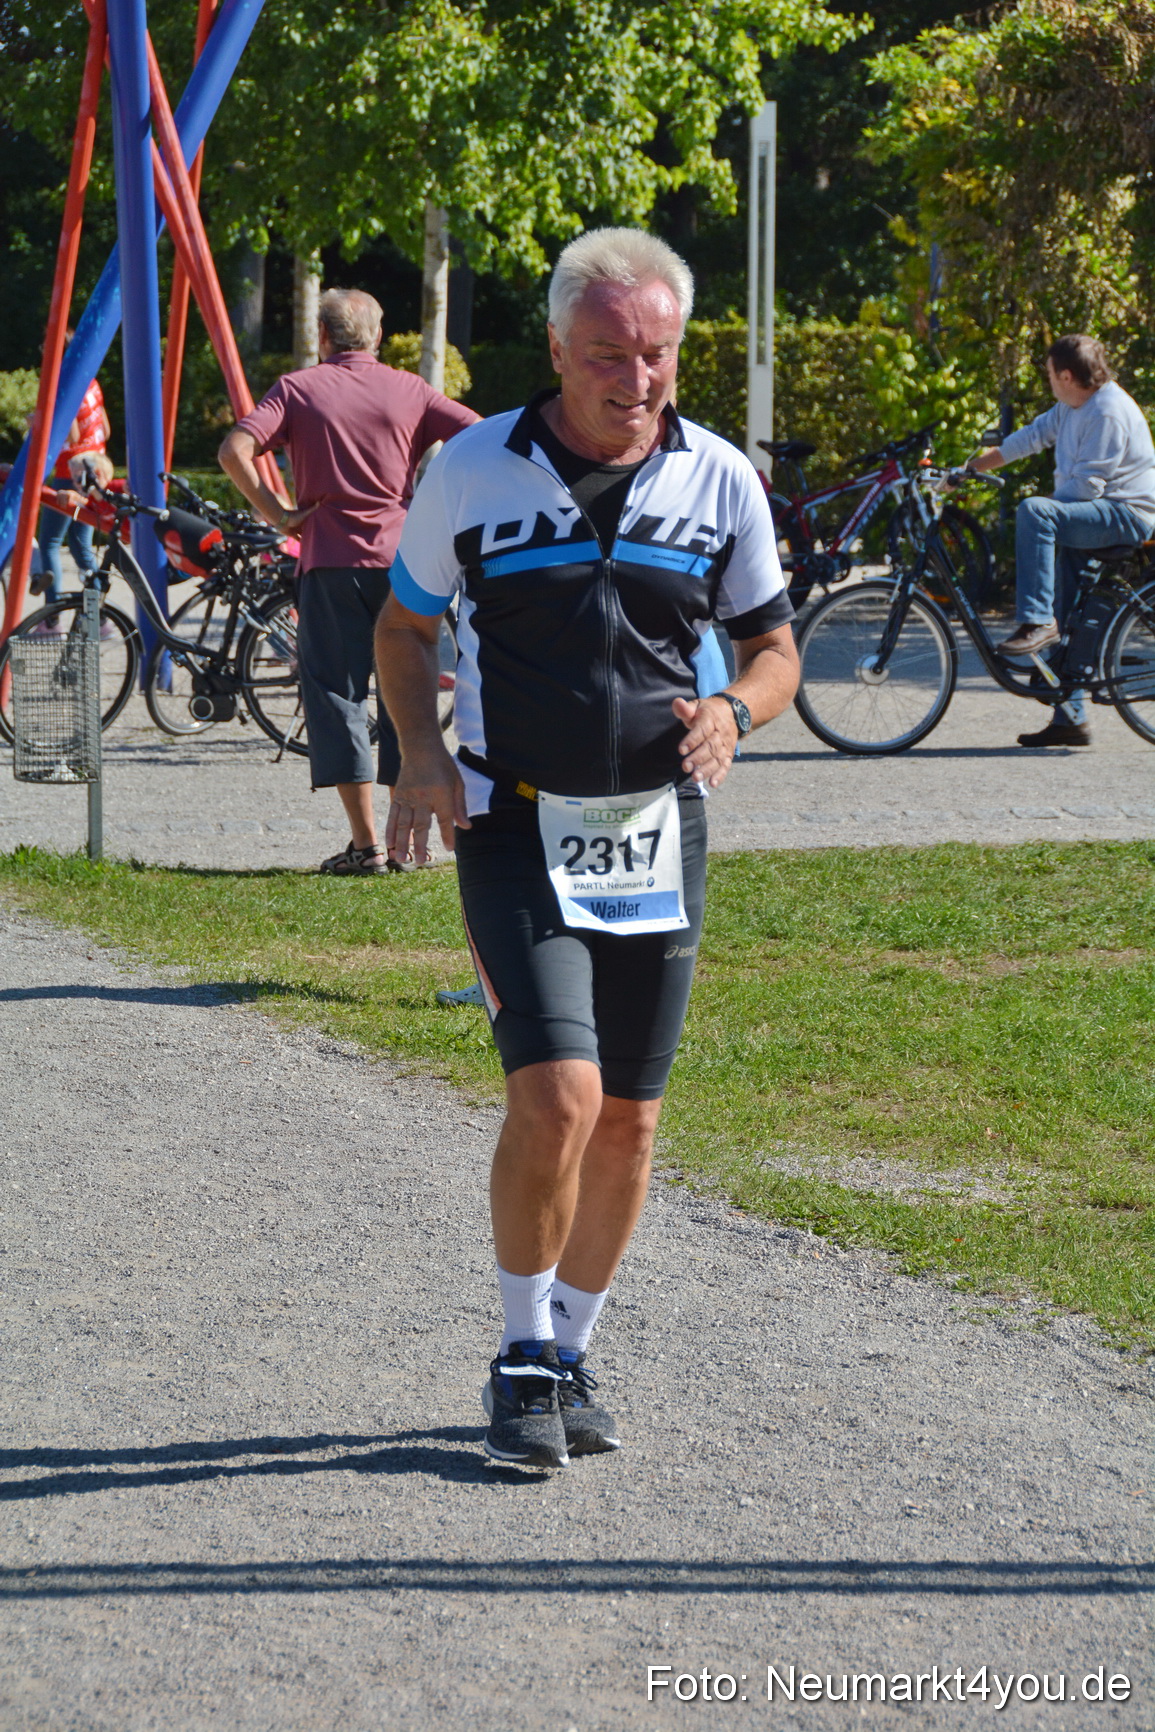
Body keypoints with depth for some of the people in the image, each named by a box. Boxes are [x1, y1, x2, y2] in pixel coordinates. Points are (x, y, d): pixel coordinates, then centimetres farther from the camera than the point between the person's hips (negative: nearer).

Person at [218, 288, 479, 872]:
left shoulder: (297, 389, 3)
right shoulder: (409, 390, 7)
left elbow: (235, 451, -11)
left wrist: (278, 515, -3)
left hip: (331, 560, -2)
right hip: (403, 559, 2)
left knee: (337, 692, 2)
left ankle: (365, 842, -5)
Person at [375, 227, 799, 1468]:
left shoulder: (721, 483, 0)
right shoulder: (474, 472, -5)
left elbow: (774, 649, 12)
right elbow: (404, 627, 8)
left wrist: (733, 711, -12)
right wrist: (420, 753, -9)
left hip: (657, 834, 3)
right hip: (515, 829, -3)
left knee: (628, 1120, 7)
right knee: (557, 1096, -17)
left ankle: (570, 1356, 26)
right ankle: (522, 1360, 1)